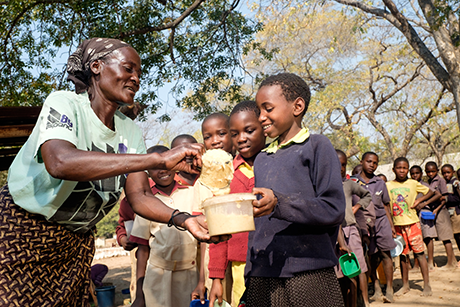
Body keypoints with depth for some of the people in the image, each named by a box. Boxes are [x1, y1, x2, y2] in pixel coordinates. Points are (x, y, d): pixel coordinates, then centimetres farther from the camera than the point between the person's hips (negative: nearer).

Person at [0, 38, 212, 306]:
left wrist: (184, 220, -26)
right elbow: (59, 162, -39)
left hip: (77, 241, 6)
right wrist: (160, 159, -44)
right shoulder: (64, 103, -19)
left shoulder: (131, 132, 0)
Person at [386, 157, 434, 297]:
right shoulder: (388, 186, 3)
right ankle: (405, 285, 20)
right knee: (402, 254, 8)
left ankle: (427, 284, 5)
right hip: (397, 224, 2)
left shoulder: (413, 183, 1)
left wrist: (419, 200, -3)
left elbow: (430, 192, 13)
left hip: (412, 222, -2)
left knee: (419, 252, -2)